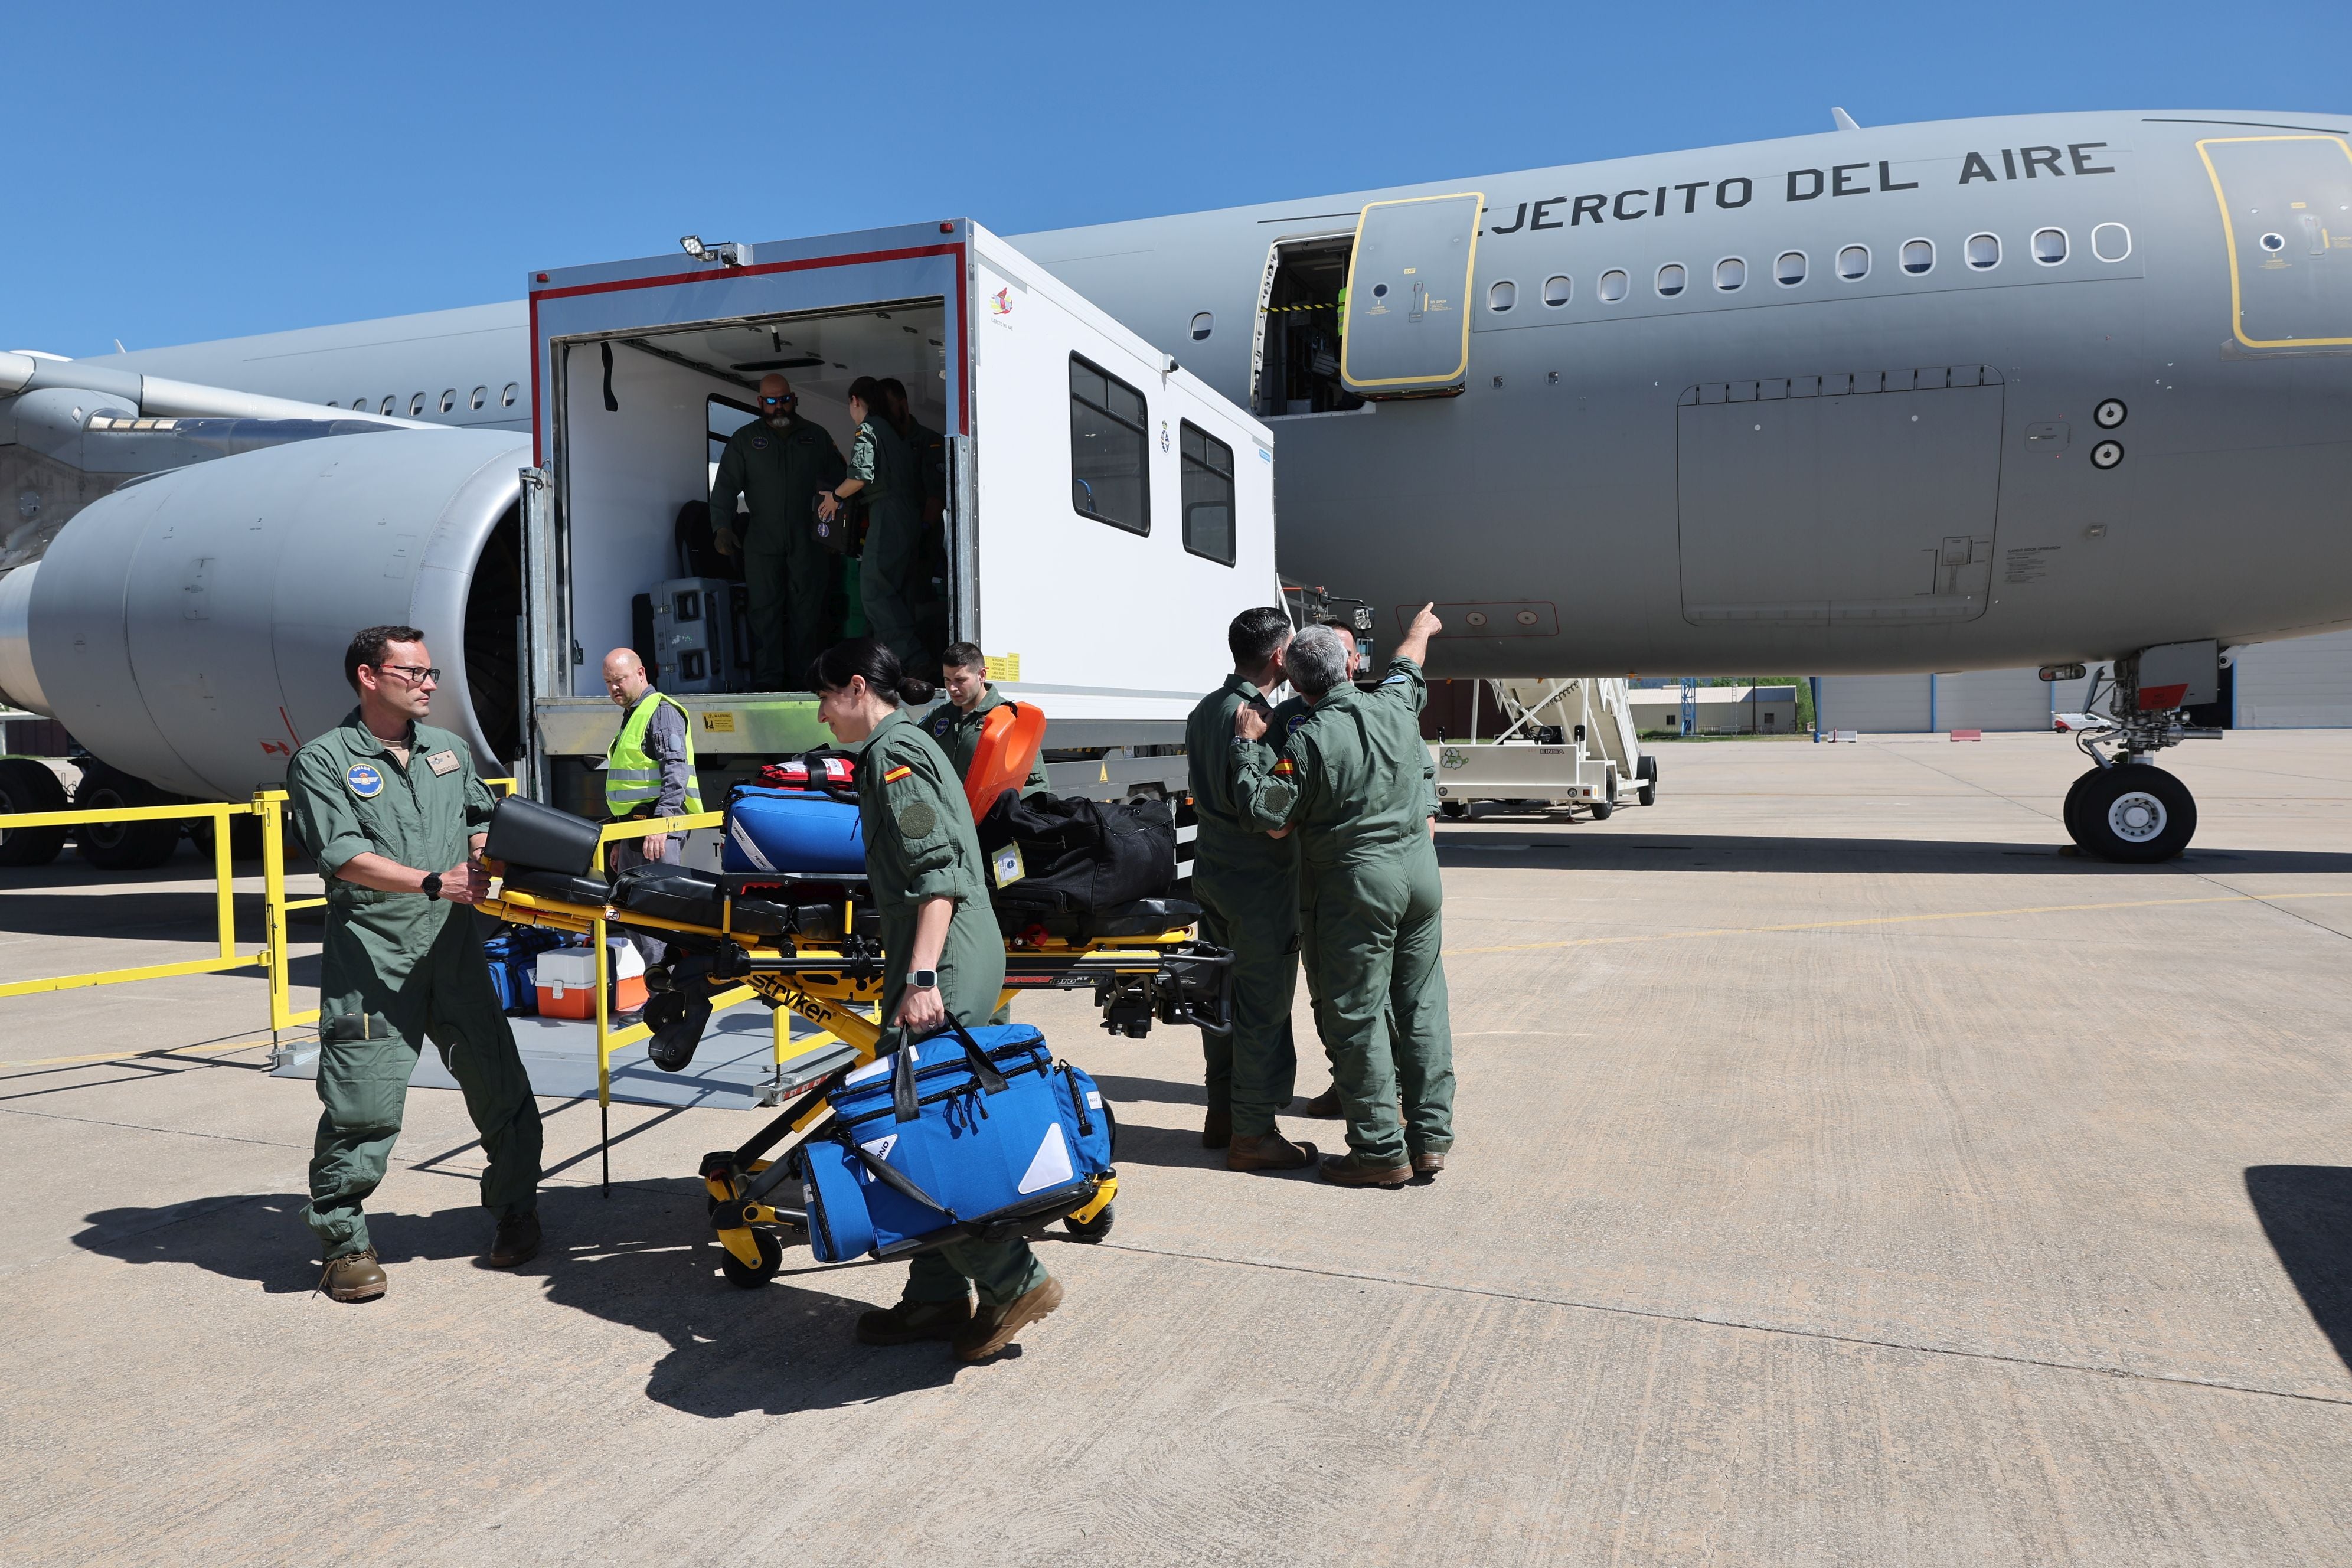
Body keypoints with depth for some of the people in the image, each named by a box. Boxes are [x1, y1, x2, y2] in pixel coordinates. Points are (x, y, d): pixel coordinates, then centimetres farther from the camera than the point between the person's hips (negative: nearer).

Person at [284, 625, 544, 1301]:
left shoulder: (449, 749, 16)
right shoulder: (323, 761, -1)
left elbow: (482, 819, 23)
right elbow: (343, 856, -13)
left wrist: (490, 854, 1)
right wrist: (433, 882, -21)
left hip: (454, 948, 5)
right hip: (371, 959, -5)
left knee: (500, 1087, 7)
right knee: (362, 1105, -5)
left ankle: (516, 1214, 24)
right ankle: (345, 1240, 14)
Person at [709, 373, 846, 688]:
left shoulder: (816, 436, 11)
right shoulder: (744, 440, 8)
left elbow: (840, 479, 14)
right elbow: (725, 487, 3)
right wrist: (722, 527, -11)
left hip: (807, 541, 1)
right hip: (762, 541, -1)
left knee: (808, 609, 2)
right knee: (765, 610, -4)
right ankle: (769, 681, -2)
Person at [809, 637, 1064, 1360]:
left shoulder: (892, 752, -10)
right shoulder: (908, 744, 20)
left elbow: (937, 871, -21)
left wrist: (921, 977, -27)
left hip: (941, 972, -10)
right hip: (956, 967, 10)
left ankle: (1014, 1280, 2)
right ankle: (936, 1297, 21)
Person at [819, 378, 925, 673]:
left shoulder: (867, 429, -4)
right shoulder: (896, 430, 21)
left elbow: (862, 475, -18)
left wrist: (835, 496, -2)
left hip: (887, 516, -9)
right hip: (911, 515, 9)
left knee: (874, 589, -10)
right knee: (900, 590, 10)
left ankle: (910, 659, -19)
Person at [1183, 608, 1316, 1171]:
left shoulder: (1205, 710, 9)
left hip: (1212, 872, 9)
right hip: (1260, 883, -9)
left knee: (1223, 995, 17)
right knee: (1264, 1007, 1)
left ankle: (1222, 1113, 29)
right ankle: (1253, 1134, 9)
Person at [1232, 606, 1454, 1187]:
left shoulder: (1308, 741, -15)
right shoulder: (1394, 706, 3)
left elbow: (1271, 819, -15)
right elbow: (1406, 664, 26)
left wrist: (1248, 747, -5)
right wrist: (1421, 628, 47)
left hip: (1357, 884, -6)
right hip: (1420, 870, 7)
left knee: (1358, 1017, 2)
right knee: (1421, 1006, 12)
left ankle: (1381, 1148, 6)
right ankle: (1430, 1137, 19)